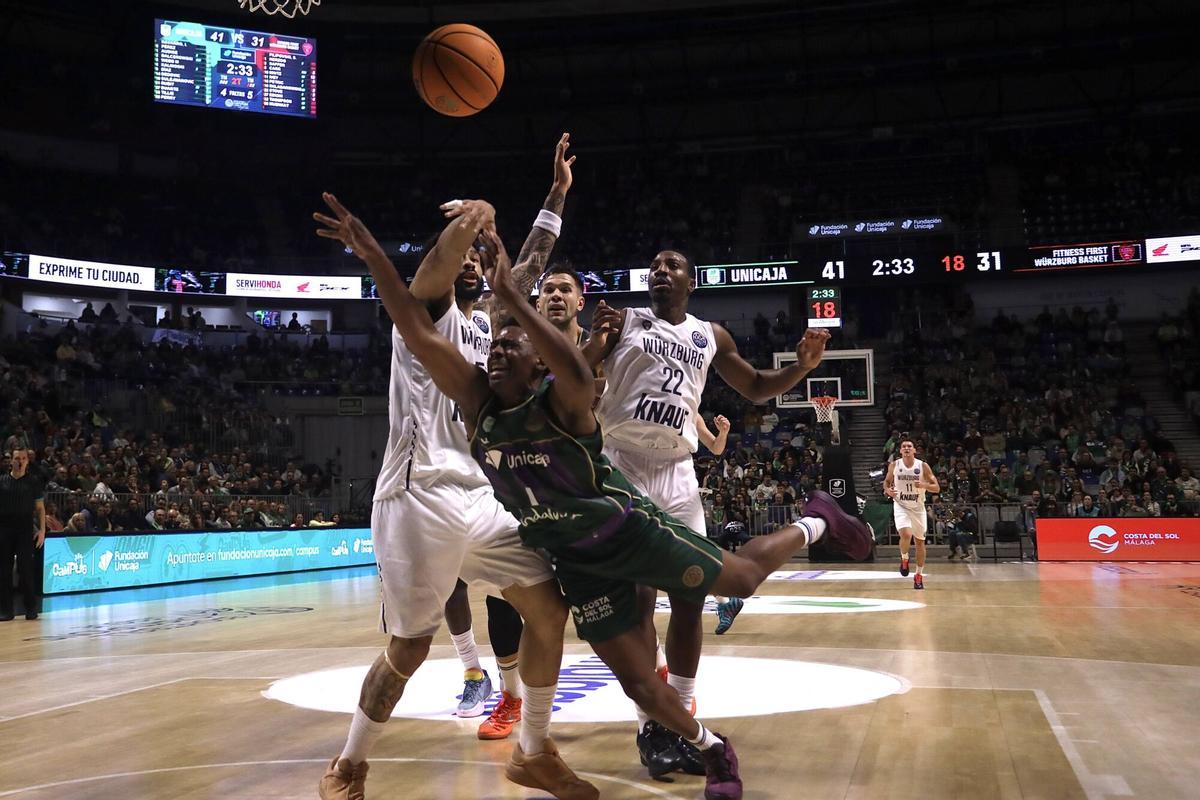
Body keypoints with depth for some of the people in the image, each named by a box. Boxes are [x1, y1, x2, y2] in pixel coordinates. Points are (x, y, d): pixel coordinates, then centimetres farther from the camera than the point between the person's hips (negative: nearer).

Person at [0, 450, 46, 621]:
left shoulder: (33, 482, 5)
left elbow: (40, 508, 7)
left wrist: (42, 530, -3)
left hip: (26, 531, -2)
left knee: (26, 569, -4)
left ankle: (31, 609, 4)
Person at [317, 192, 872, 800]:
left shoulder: (561, 401, -22)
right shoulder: (477, 402, -7)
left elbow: (577, 370, -48)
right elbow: (418, 333, -16)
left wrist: (511, 295, -55)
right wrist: (373, 256, -24)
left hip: (629, 531, -4)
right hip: (576, 559, 5)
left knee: (743, 578, 11)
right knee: (637, 683, 7)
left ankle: (816, 523, 40)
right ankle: (712, 750, 33)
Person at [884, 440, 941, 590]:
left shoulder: (923, 466, -9)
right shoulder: (894, 465, -5)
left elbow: (937, 488, -7)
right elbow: (887, 481, 12)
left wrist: (923, 485, -26)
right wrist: (887, 490, -11)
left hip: (918, 507, 1)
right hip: (900, 506, -1)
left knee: (920, 541, 8)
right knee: (906, 534, -25)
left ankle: (919, 575, 23)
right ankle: (904, 558, 6)